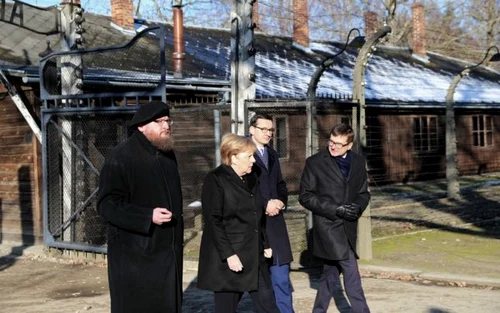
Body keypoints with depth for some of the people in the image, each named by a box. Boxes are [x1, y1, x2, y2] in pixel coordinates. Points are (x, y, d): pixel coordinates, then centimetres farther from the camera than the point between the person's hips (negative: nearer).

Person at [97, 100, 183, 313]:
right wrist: (148, 217, -26)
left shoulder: (167, 156, 11)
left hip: (167, 251, 7)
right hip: (134, 255, -7)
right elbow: (107, 204, -17)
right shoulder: (121, 158, -14)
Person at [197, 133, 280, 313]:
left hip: (255, 258, 7)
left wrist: (265, 244, 15)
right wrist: (228, 254, -20)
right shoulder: (216, 180, -10)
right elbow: (213, 221, -15)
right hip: (227, 260, -7)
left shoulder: (250, 178, 13)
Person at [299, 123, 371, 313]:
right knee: (351, 272, -11)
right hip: (328, 225, -5)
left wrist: (358, 207, -9)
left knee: (331, 273, 13)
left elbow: (364, 193, 15)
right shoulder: (315, 162, -6)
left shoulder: (358, 162, 8)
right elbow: (305, 196, -7)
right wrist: (335, 210, -16)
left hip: (348, 226, 5)